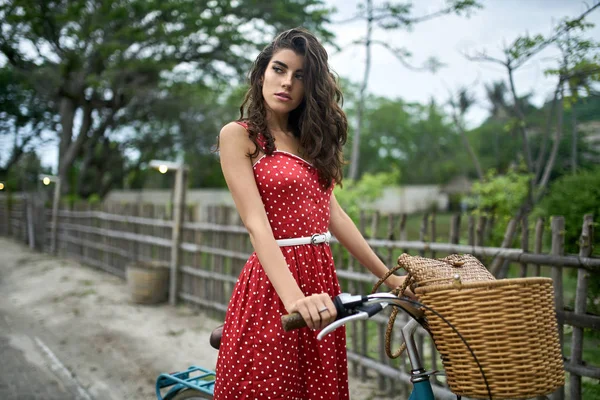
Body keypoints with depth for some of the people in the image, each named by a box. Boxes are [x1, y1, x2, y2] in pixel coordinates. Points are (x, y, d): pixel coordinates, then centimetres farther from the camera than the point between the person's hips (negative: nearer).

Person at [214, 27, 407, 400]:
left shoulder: (310, 140, 16)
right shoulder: (238, 135, -3)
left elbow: (333, 214, 13)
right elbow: (256, 223, -15)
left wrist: (388, 276, 9)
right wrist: (293, 296, -29)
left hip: (322, 278, 6)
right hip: (272, 284, -6)